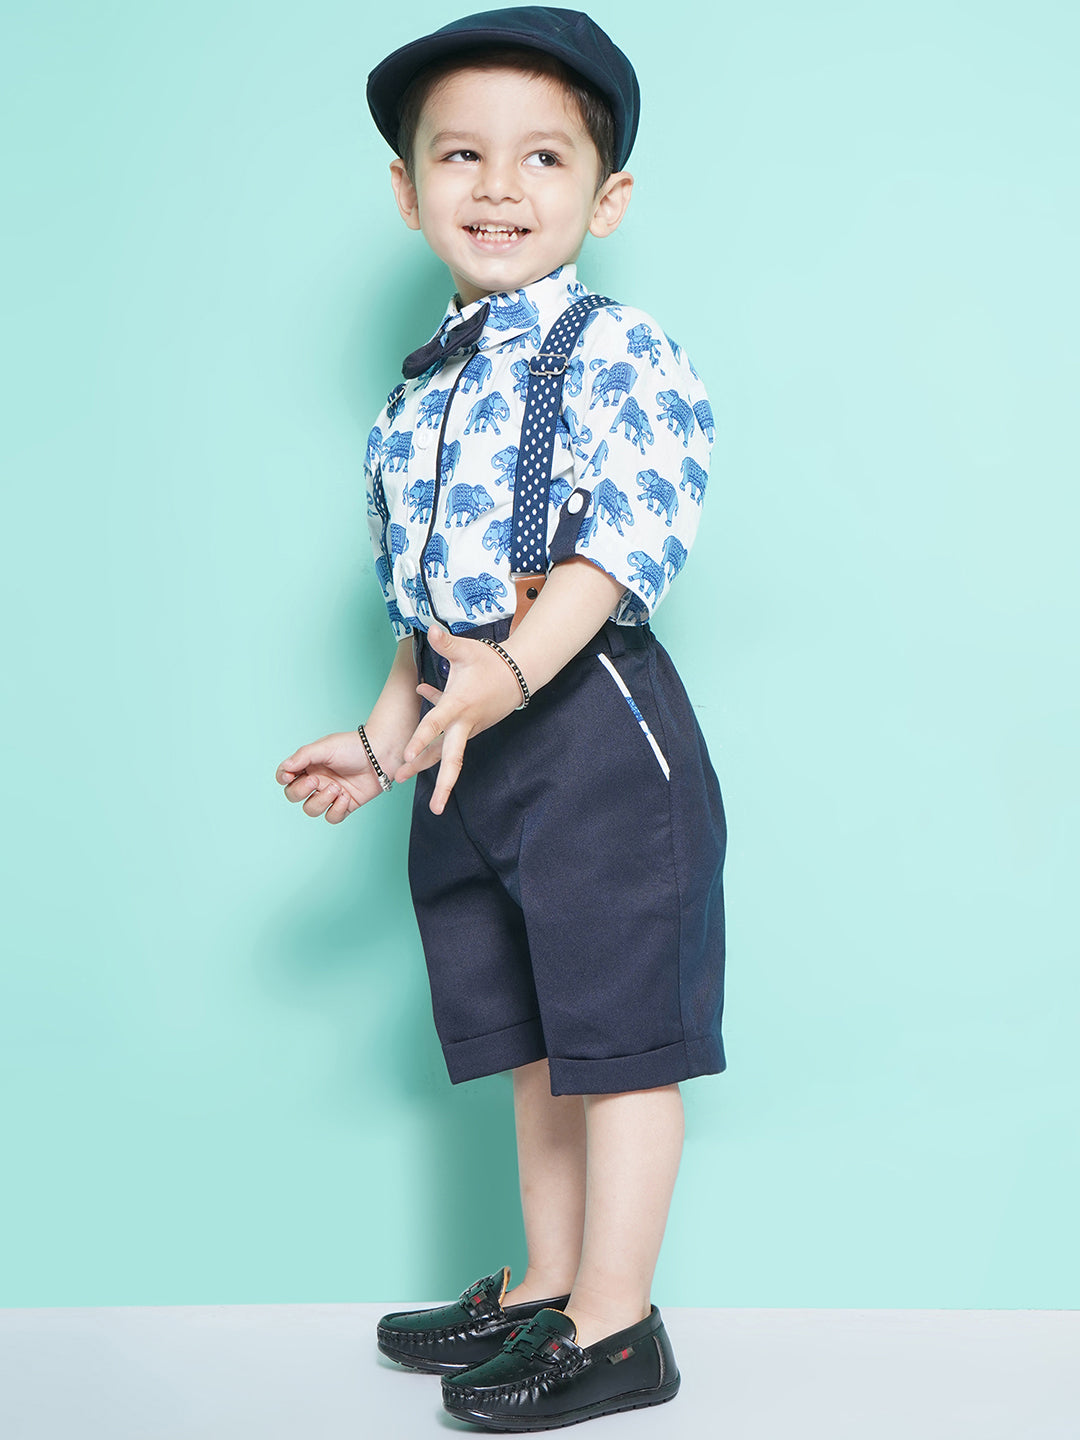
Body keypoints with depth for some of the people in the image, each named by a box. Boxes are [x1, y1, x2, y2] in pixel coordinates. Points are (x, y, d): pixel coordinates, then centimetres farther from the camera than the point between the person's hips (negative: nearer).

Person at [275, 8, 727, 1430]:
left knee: (615, 1035, 2)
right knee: (532, 1043, 17)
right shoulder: (424, 391, 14)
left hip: (595, 734, -8)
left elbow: (629, 537, -21)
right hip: (471, 749, 8)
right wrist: (384, 736, 18)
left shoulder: (616, 348, -9)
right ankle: (545, 1287, 31)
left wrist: (511, 673, -33)